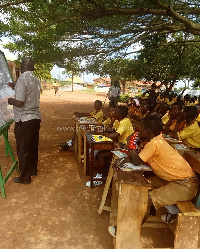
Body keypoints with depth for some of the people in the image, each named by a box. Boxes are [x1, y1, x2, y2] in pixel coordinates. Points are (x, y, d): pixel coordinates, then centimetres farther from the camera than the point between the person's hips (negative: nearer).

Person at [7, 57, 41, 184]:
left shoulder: (22, 79, -17)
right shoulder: (36, 81, 8)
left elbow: (19, 102, -23)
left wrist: (10, 100, -3)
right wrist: (15, 88, 28)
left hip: (24, 120, -8)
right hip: (36, 117, 8)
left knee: (23, 149, 5)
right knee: (33, 146, 19)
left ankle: (25, 177, 18)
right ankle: (33, 169, 35)